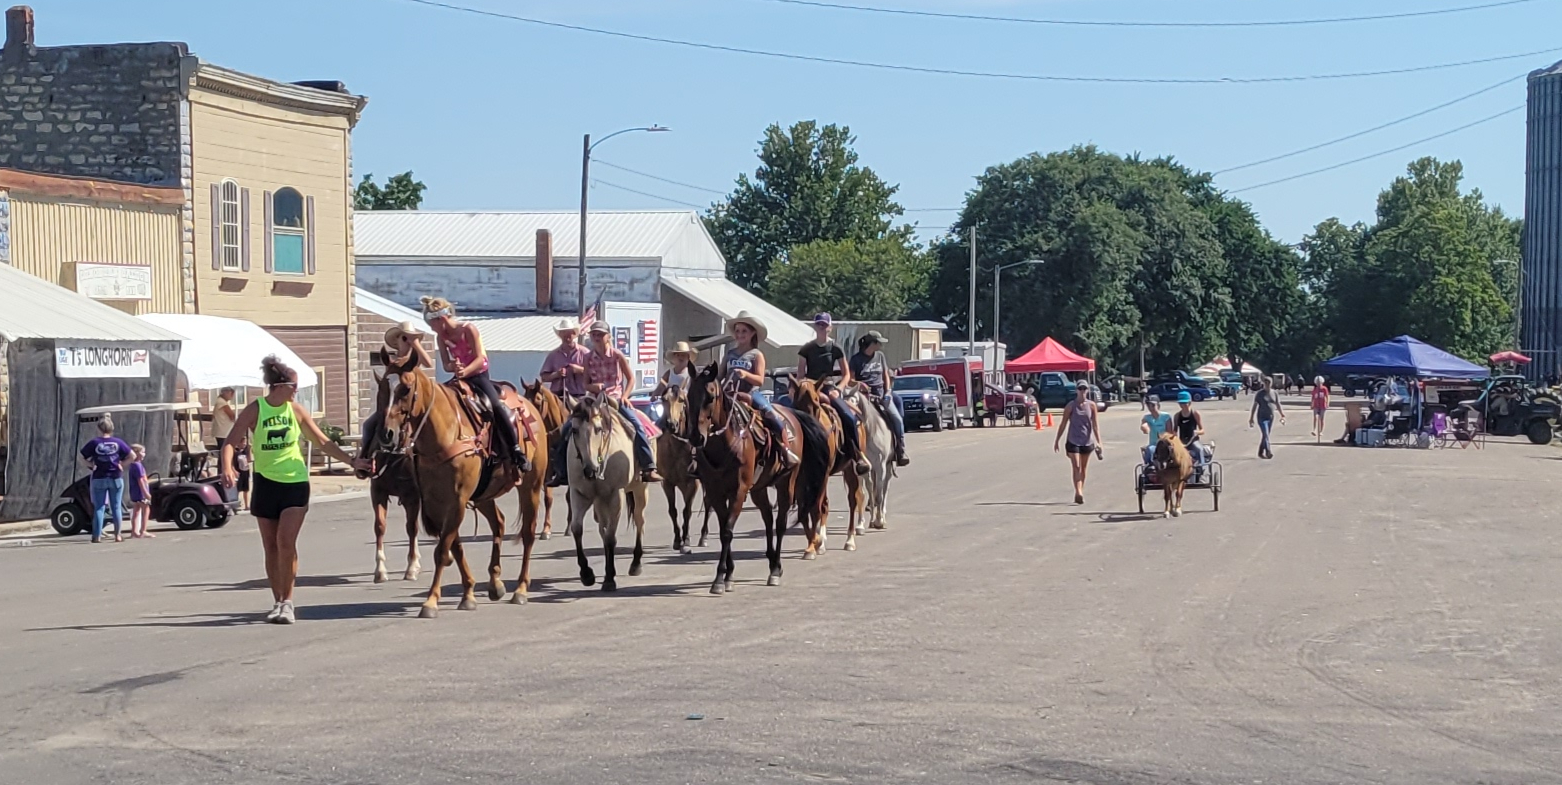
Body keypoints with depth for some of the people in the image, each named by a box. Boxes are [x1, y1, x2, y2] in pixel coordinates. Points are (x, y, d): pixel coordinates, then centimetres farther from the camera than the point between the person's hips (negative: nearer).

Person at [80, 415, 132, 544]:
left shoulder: (94, 442, -5)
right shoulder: (118, 442, -1)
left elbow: (82, 457, -4)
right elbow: (132, 456, 1)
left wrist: (91, 465, 5)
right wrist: (122, 464, 6)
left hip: (99, 478, -1)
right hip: (116, 478, 1)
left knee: (99, 508, 3)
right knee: (116, 507, 8)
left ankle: (97, 536, 0)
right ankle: (117, 535, 9)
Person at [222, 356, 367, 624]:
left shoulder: (295, 410, 1)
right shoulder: (255, 410, -7)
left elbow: (323, 442, 9)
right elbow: (231, 443, -12)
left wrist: (352, 461, 5)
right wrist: (227, 467, -31)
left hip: (295, 483, 0)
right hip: (266, 483, 0)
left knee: (286, 541, -14)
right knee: (271, 546, 7)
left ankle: (287, 602, -6)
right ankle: (278, 602, 19)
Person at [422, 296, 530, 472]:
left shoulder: (468, 329, -13)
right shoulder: (441, 337, 3)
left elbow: (479, 359, -17)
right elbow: (446, 365, 1)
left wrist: (464, 371, -34)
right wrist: (453, 366, -23)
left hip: (479, 375, -6)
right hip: (460, 378, 6)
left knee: (496, 406, -26)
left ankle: (516, 451, -20)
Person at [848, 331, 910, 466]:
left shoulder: (880, 356, 13)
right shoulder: (856, 359, 0)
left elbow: (886, 376, 17)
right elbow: (850, 379, 1)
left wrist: (887, 392, 5)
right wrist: (858, 384, -19)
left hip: (881, 393, 4)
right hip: (865, 395, -4)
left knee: (897, 419, -12)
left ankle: (901, 452, -8)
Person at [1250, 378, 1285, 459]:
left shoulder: (1274, 393, 7)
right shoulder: (1260, 394, -5)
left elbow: (1278, 405, 13)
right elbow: (1254, 406, -4)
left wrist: (1282, 416, 7)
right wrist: (1251, 418, -7)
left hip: (1270, 417, 5)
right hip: (1262, 417, -5)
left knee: (1265, 435, 12)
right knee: (1265, 435, -17)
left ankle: (1261, 453, 22)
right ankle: (1268, 452, -29)